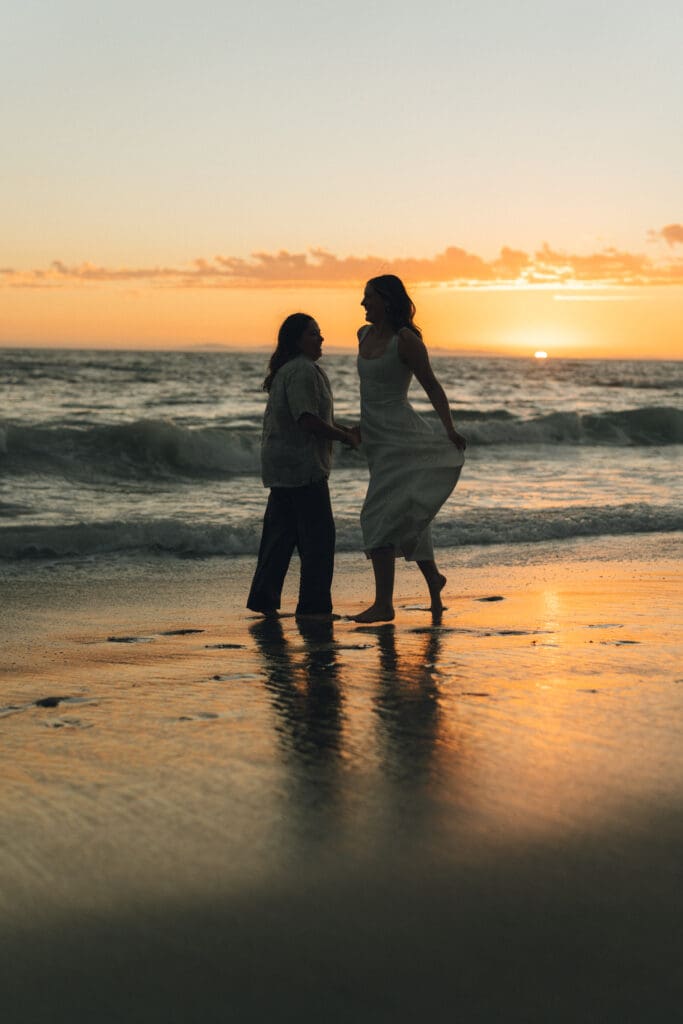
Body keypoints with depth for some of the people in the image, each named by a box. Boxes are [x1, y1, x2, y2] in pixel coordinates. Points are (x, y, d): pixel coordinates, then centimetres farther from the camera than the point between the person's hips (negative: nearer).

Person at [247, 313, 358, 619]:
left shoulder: (287, 371, 19)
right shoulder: (303, 371, -15)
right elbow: (308, 421, -23)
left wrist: (344, 431, 16)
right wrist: (346, 436, -11)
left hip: (281, 466, 10)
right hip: (302, 465, -10)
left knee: (279, 533, 13)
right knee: (318, 535, -4)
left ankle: (263, 597, 14)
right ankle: (314, 604, -2)